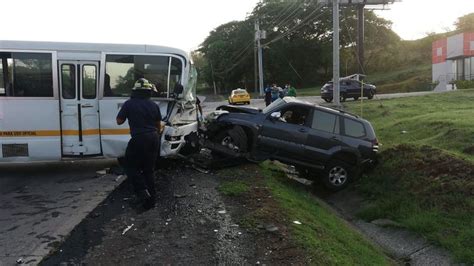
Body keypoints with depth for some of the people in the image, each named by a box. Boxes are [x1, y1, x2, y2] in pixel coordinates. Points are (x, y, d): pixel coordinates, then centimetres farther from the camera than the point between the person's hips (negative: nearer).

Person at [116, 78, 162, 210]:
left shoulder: (129, 104, -5)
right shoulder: (153, 105, 7)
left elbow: (119, 121, 2)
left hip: (139, 139, -5)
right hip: (153, 139, 5)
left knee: (131, 166, 11)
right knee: (149, 169, 14)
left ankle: (142, 192, -6)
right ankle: (151, 198, 16)